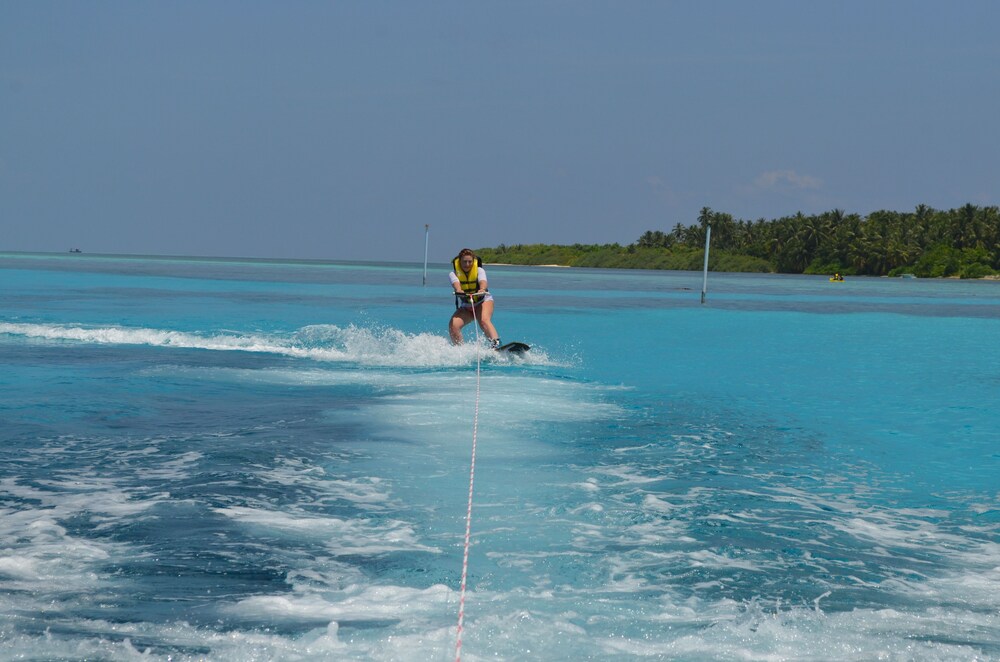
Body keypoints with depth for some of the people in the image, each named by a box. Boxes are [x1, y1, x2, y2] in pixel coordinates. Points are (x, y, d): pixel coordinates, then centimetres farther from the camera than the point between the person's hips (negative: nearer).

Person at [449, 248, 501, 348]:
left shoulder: (479, 270, -12)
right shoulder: (453, 273, -9)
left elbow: (483, 282, -33)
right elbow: (456, 285, -31)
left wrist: (482, 290, -58)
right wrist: (459, 291, -56)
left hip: (483, 301, -3)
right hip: (465, 307, 3)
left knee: (484, 320, -33)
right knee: (453, 325, -23)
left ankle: (496, 344, -52)